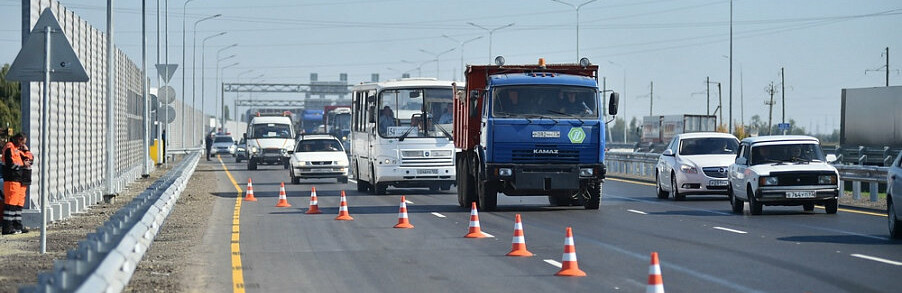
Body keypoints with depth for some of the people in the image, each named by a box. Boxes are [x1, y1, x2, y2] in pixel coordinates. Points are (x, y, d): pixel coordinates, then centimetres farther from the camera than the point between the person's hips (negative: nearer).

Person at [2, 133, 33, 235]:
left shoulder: (19, 149, 22)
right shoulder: (9, 148, -7)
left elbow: (30, 159, 21)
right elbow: (11, 164, -16)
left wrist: (26, 150, 6)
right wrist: (23, 165, -4)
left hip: (21, 180, 10)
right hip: (12, 179, -10)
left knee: (19, 202, 10)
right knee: (11, 202, -12)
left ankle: (17, 225, 14)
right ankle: (7, 227, -13)